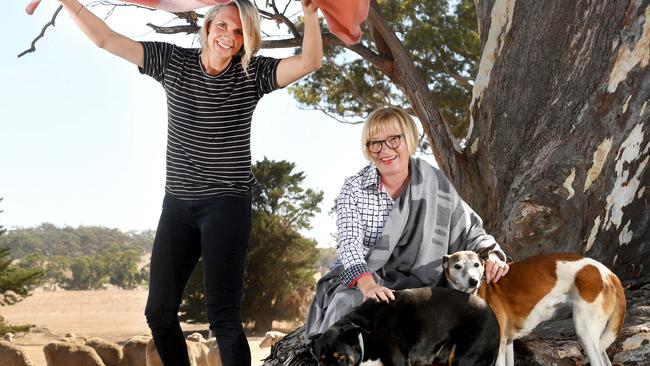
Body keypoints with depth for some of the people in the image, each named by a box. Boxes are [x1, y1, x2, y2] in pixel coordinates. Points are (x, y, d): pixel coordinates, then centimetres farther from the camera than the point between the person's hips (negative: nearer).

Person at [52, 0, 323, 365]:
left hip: (228, 204, -4)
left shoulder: (253, 73, -3)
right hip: (177, 202, 4)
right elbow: (106, 39, 3)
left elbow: (311, 61, -17)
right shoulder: (173, 61, 4)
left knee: (223, 317, -12)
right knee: (159, 312, 9)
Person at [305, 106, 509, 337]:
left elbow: (469, 232, 10)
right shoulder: (354, 188, -1)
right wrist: (366, 283, -35)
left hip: (411, 287, 1)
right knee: (349, 305, -34)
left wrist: (490, 254, -13)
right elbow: (349, 241, -16)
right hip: (355, 283, -1)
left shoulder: (434, 185, 3)